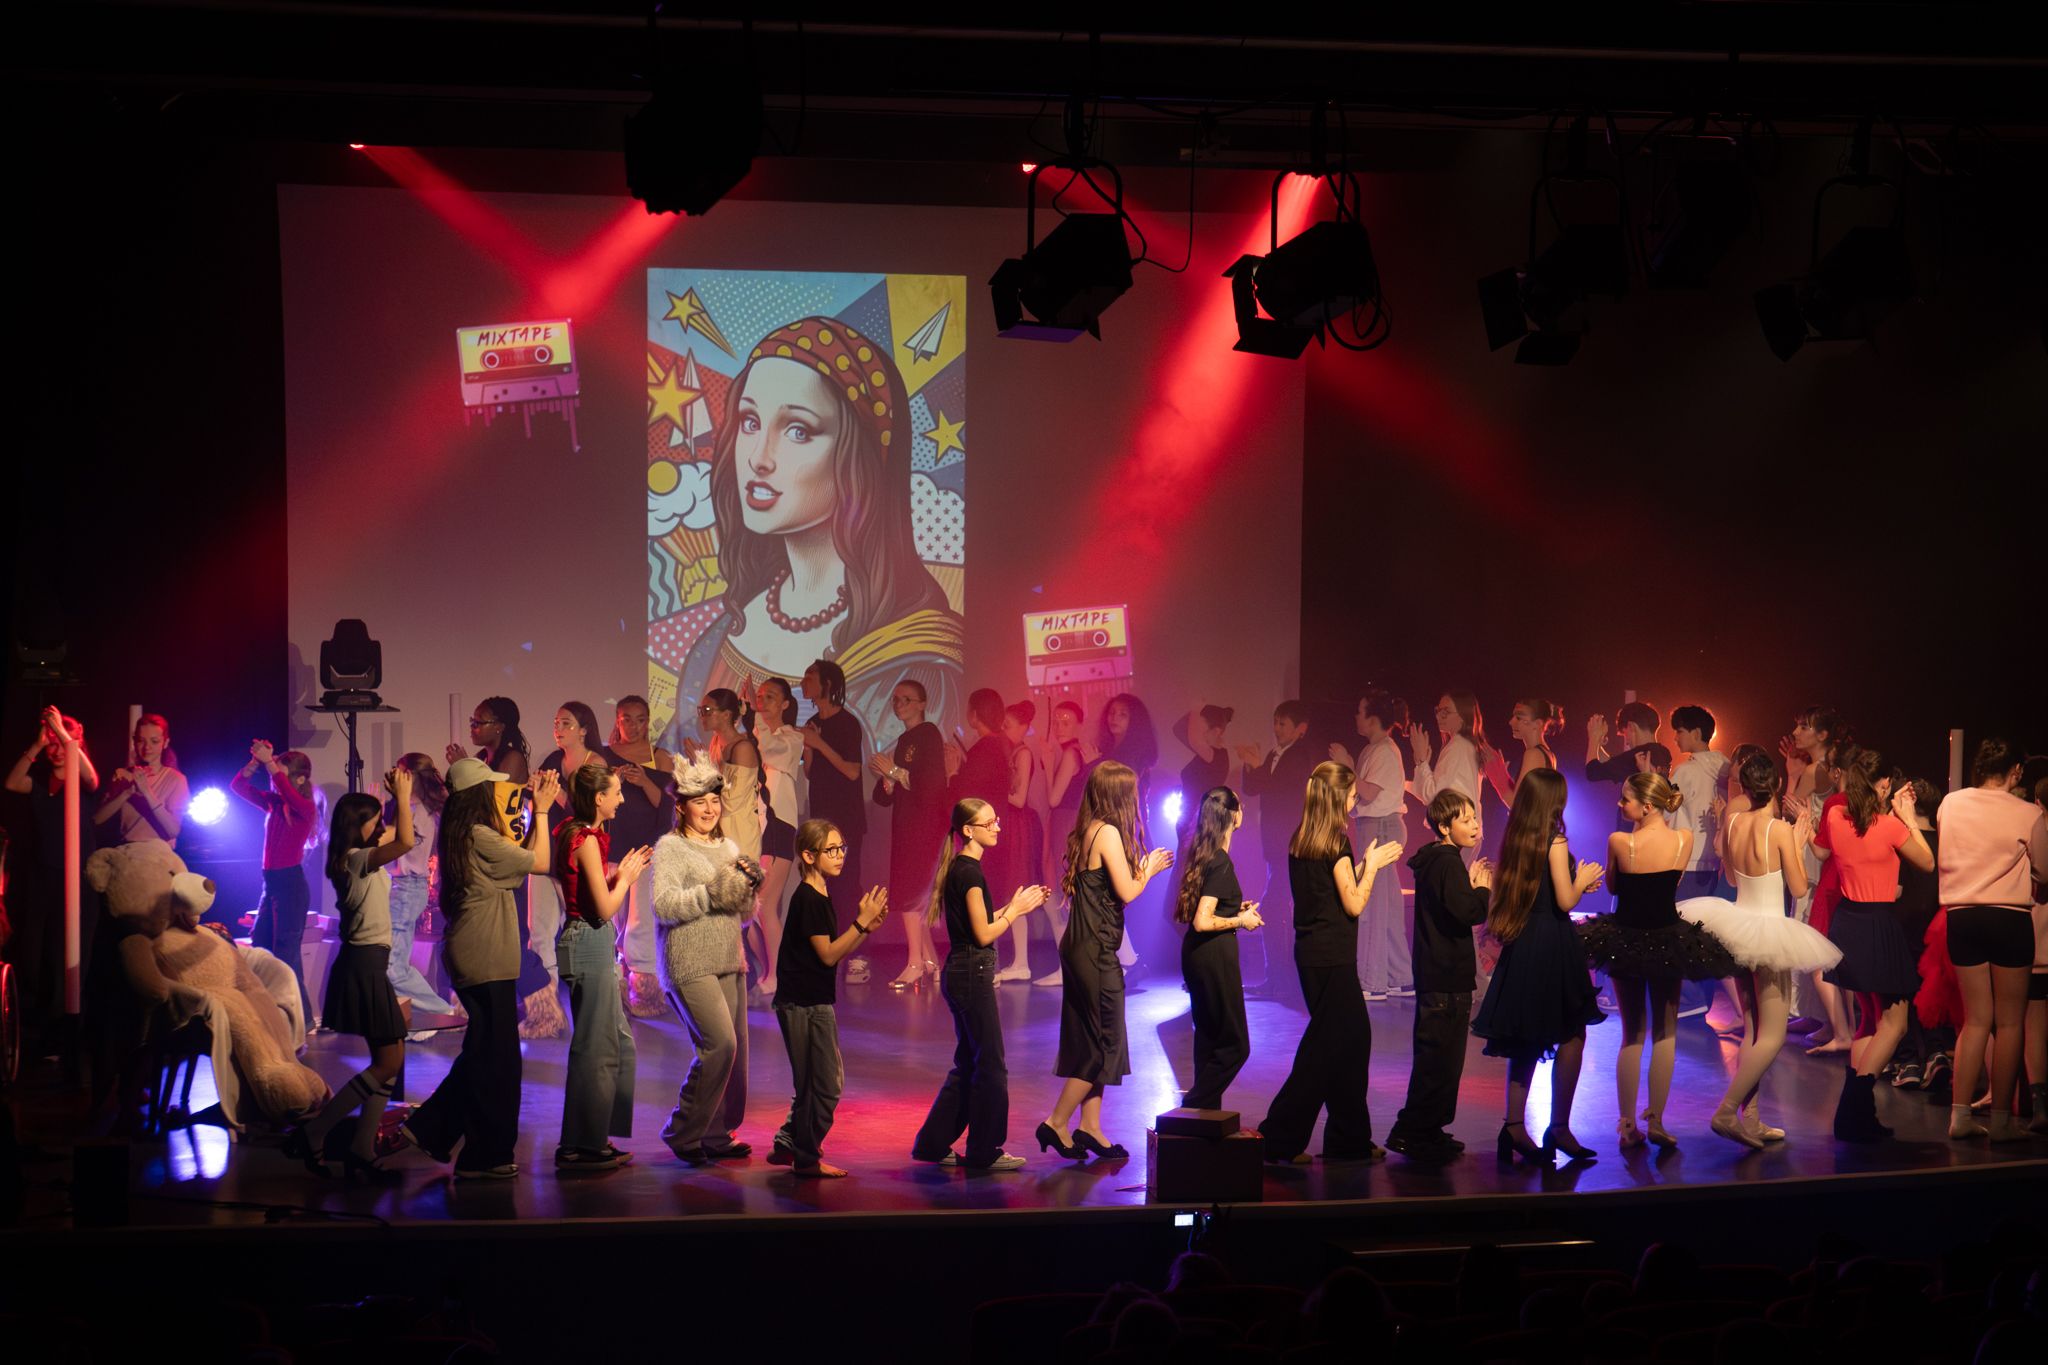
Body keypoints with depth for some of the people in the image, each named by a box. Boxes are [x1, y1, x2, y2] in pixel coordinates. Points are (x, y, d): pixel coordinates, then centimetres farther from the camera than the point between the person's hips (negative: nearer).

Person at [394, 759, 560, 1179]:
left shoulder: (461, 836, 12)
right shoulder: (479, 837, -16)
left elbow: (521, 858, 16)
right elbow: (541, 863, -10)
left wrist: (533, 811, 15)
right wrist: (541, 812, -1)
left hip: (470, 956, 10)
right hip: (486, 959, -10)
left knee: (484, 1053, 18)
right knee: (495, 1057, -2)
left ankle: (428, 1129, 21)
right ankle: (486, 1156, 4)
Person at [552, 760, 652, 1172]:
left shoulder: (574, 834, 13)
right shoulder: (586, 840, -16)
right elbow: (605, 908, -18)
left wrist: (621, 873, 13)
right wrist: (626, 878, -3)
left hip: (595, 946, 10)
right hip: (590, 944, -10)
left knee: (619, 1042, 16)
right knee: (595, 1048, -4)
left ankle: (593, 1138, 21)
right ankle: (582, 1147, 1)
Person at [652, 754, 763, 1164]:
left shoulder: (729, 848, 18)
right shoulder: (669, 848, -3)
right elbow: (663, 907, -15)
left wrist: (749, 888, 1)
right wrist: (712, 894, -16)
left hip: (729, 962, 7)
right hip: (690, 965, -7)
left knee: (736, 1048, 4)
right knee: (720, 1043, -18)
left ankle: (718, 1135, 16)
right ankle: (683, 1133, -6)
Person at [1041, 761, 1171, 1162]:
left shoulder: (1088, 832, 12)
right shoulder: (1108, 832, -14)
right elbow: (1126, 892, -16)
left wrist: (1142, 868, 20)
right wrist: (1148, 869, 2)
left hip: (1082, 947, 9)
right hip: (1096, 949, -9)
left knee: (1091, 1041, 12)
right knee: (1105, 1043, -3)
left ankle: (1089, 1127, 15)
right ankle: (1057, 1123, -2)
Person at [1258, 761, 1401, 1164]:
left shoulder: (1300, 843, 10)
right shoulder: (1336, 843, -14)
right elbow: (1354, 904, -13)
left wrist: (1363, 865, 18)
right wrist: (1371, 865, -1)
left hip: (1312, 952, 9)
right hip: (1332, 957, -9)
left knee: (1353, 1037, 15)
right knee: (1325, 1047, -4)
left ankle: (1351, 1141, 19)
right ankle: (1279, 1138, -5)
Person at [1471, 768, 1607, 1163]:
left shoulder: (1514, 842, 8)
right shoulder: (1555, 842, -13)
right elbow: (1565, 901, -15)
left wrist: (1576, 883, 21)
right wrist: (1582, 880, 4)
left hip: (1521, 945, 7)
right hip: (1553, 946, -7)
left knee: (1526, 1041, 12)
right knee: (1572, 1035, 2)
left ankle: (1515, 1127, 8)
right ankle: (1559, 1128, 2)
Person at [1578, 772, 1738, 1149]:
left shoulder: (1619, 842, -18)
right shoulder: (1684, 839, -10)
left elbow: (1613, 885, -1)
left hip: (1625, 941, -1)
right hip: (1668, 941, 1)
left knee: (1632, 1033, 13)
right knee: (1665, 1032, 14)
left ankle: (1628, 1125, 12)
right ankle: (1656, 1121, 13)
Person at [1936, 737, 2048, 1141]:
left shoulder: (1950, 804, 2)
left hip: (1960, 915, 4)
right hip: (2009, 918, -4)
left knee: (1976, 1019, 13)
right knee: (2010, 1022, 5)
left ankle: (1960, 1115, 8)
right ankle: (2001, 1119, 4)